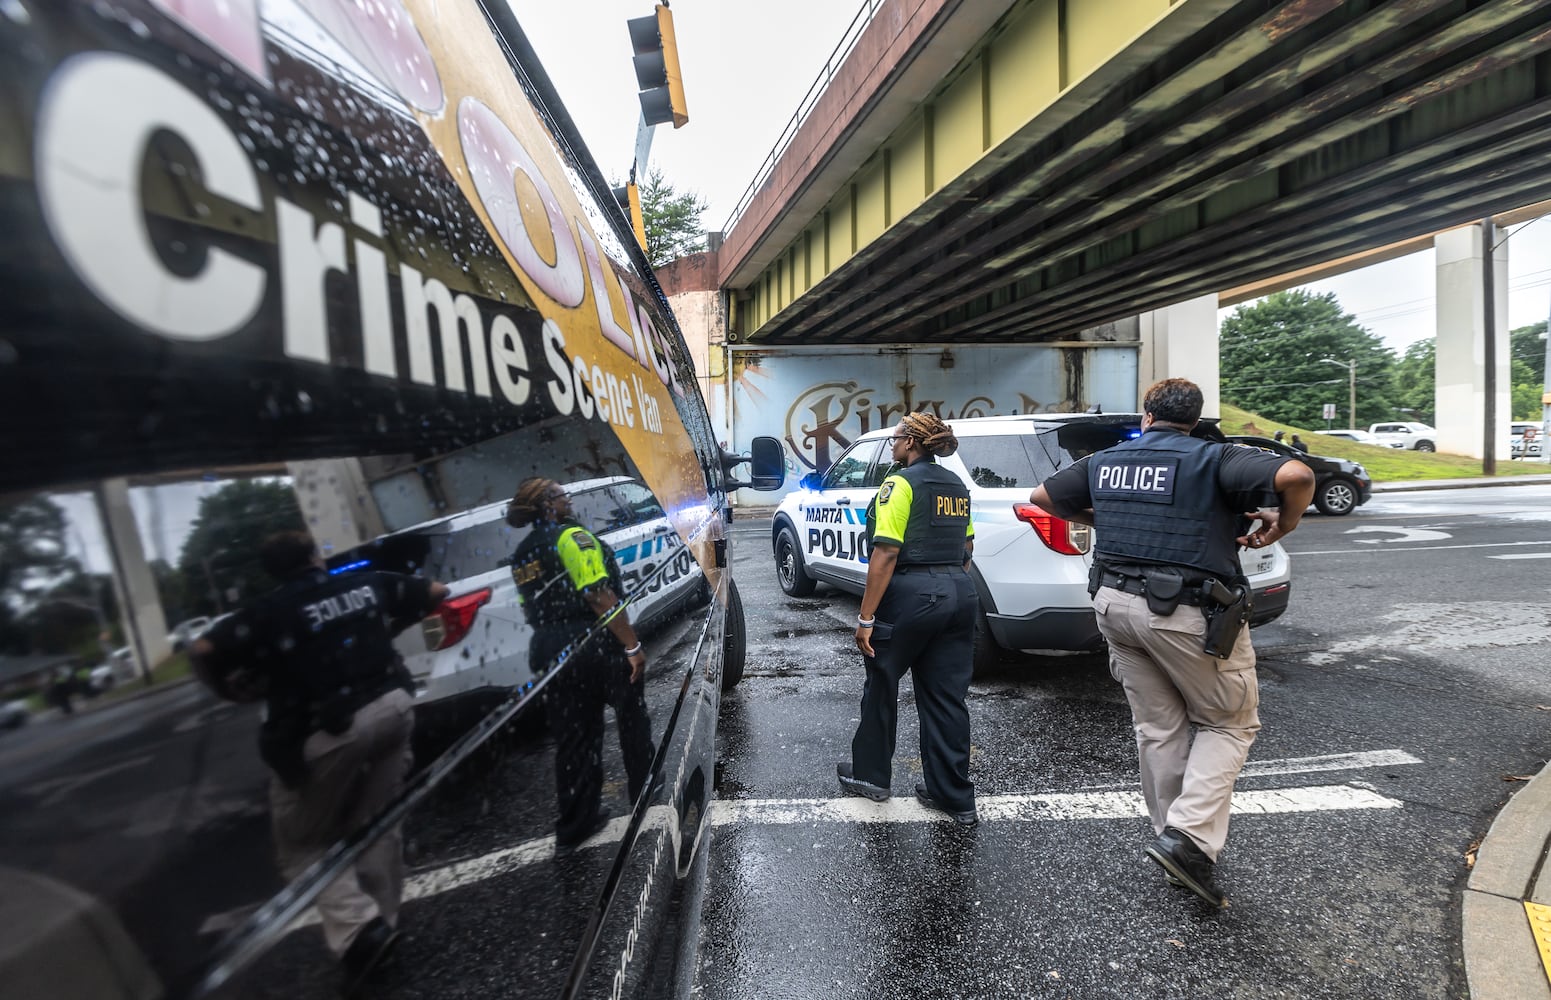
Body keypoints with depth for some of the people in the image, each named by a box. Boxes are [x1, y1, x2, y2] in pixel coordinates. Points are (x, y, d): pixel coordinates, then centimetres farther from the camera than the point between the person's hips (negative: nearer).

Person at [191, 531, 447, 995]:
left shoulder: (267, 612, -1)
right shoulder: (370, 583, 8)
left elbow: (203, 650, -11)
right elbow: (438, 591, 16)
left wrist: (231, 691, 7)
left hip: (327, 729, -4)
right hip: (392, 707, 4)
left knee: (301, 842, 15)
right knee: (376, 823, 21)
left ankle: (357, 927, 0)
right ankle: (382, 922, 28)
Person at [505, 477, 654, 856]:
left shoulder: (521, 555, 12)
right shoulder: (572, 537, -14)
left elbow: (531, 610, 16)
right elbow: (600, 597, -21)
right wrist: (632, 645, -19)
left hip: (548, 651, 7)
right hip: (594, 644, -7)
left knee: (572, 737, 15)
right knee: (631, 718, 14)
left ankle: (573, 828, 23)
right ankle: (646, 793, 30)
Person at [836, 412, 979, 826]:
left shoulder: (901, 483, -11)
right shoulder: (956, 486, 13)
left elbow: (886, 553, -18)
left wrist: (865, 617, -16)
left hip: (911, 594, -7)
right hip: (959, 595, 7)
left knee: (881, 686, 13)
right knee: (947, 696, 13)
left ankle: (870, 774, 30)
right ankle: (955, 797, 21)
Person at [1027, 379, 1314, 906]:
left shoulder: (1105, 461, 8)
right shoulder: (1214, 459, -5)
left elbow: (1043, 496, 17)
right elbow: (1296, 476, -20)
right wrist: (1283, 524, -1)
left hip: (1116, 604, 5)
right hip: (1188, 612, -4)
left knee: (1158, 729, 17)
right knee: (1230, 723, 14)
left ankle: (1174, 837, 28)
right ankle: (1190, 836, 1)